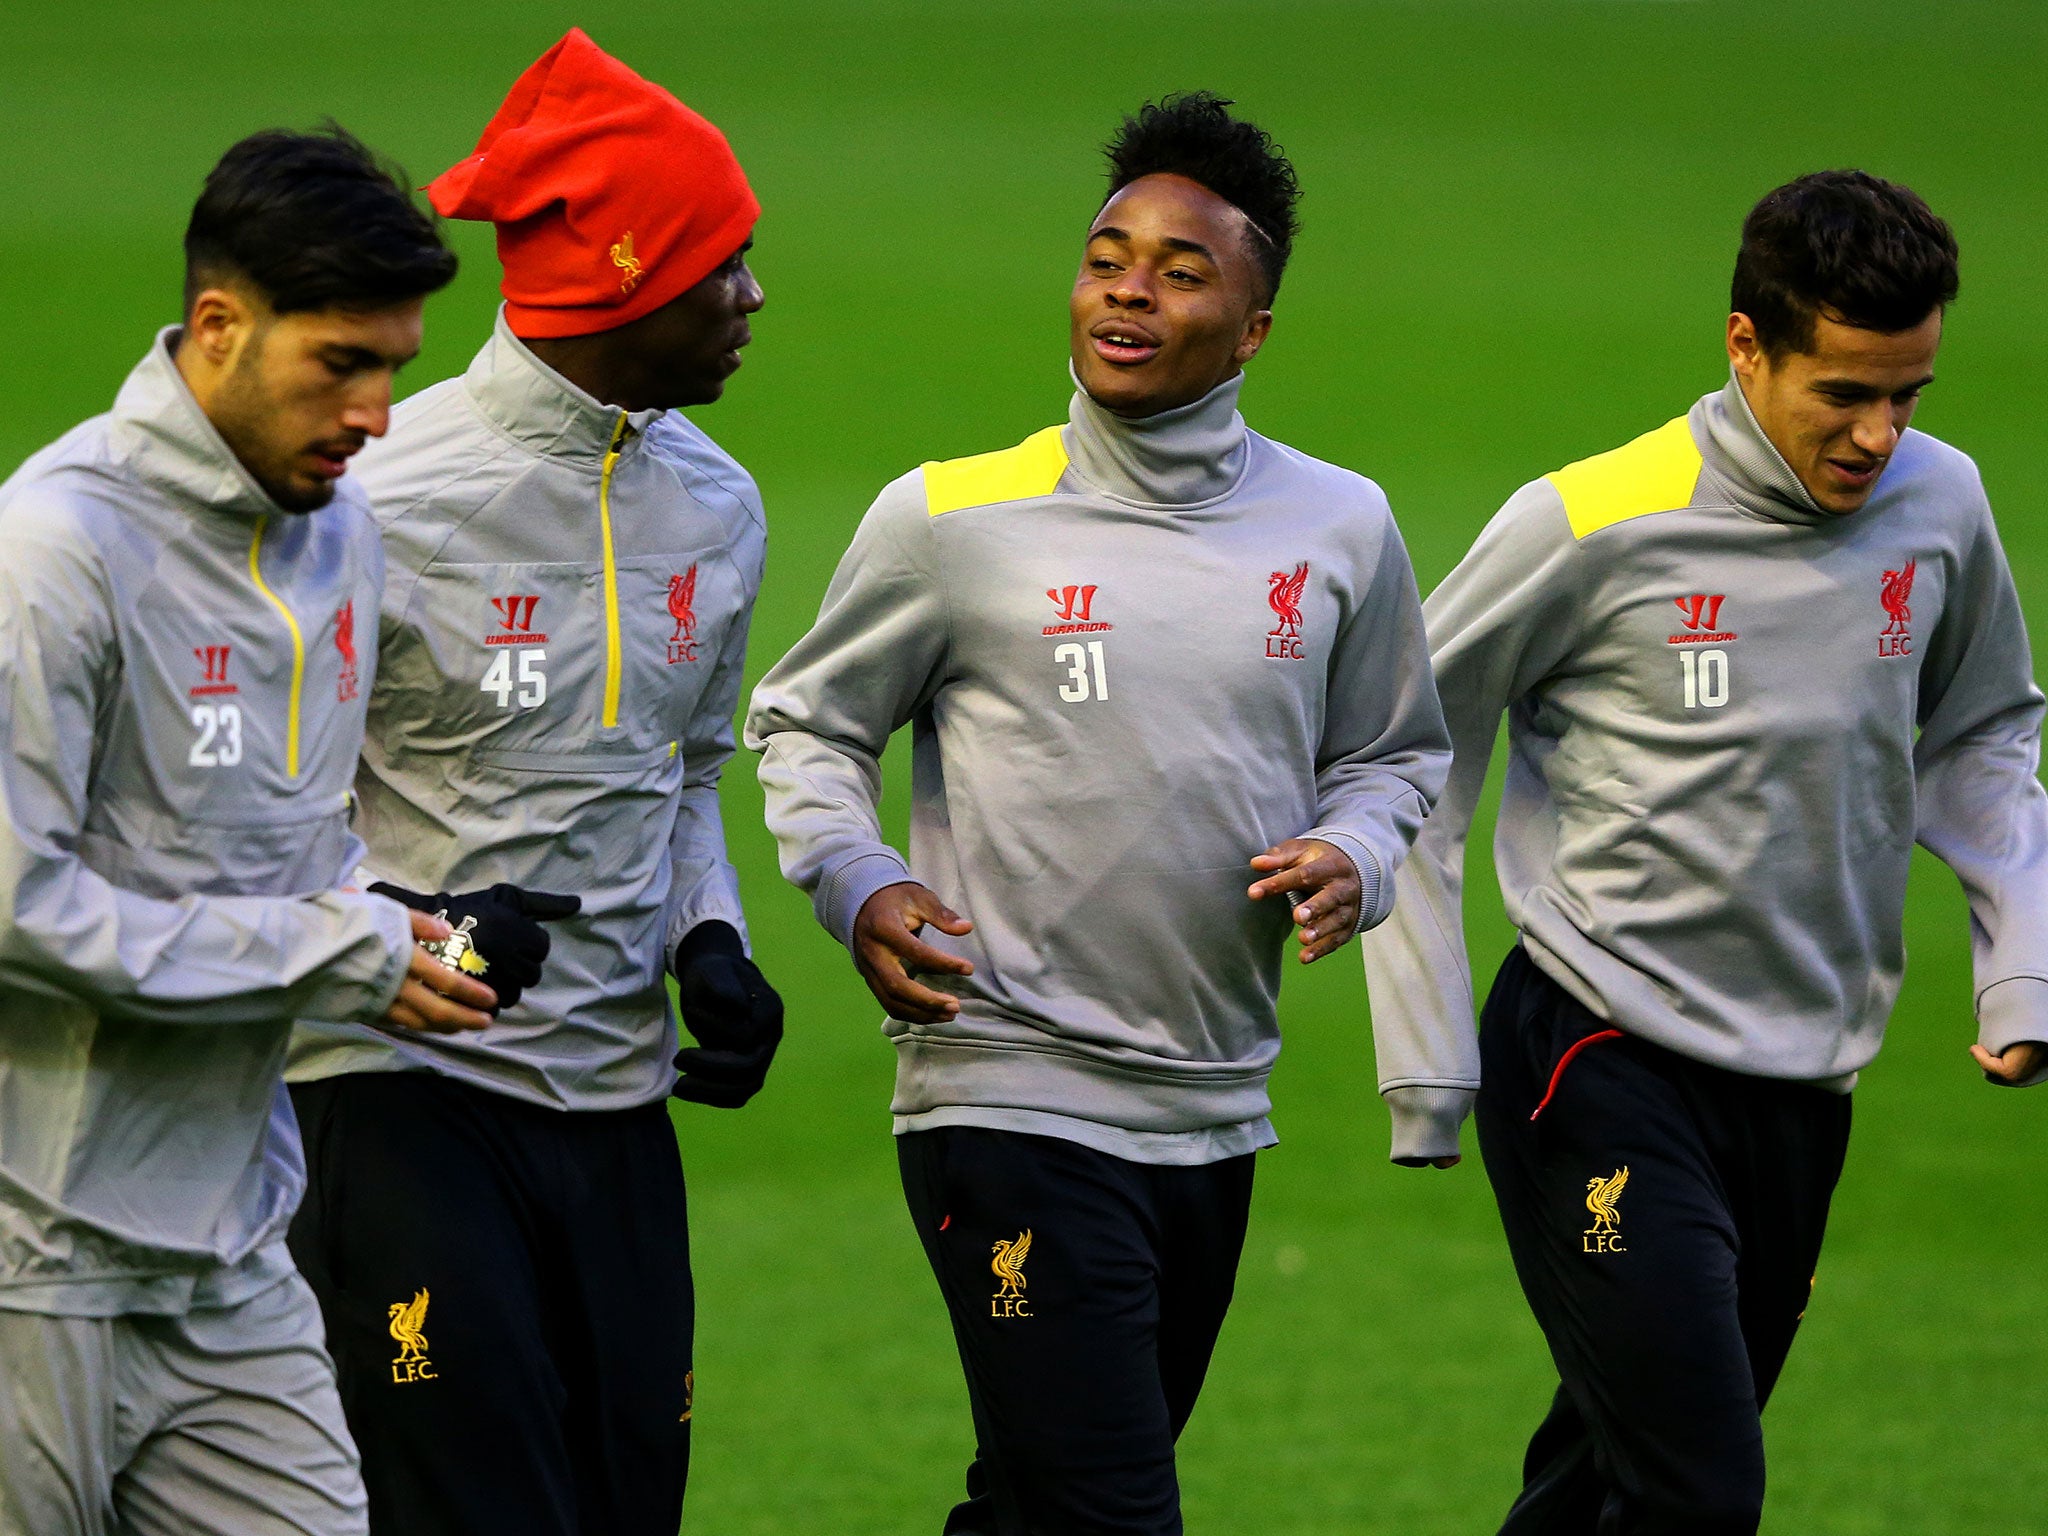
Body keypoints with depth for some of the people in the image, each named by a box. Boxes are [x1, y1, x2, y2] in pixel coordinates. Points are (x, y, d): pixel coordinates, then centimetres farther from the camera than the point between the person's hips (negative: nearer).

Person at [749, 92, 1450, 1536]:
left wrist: (1353, 856, -2)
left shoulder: (1340, 528, 6)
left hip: (1216, 1121, 4)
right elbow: (805, 721, 10)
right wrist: (858, 887, -8)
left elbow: (1394, 752, 20)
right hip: (1011, 1094, -4)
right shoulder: (951, 519, -2)